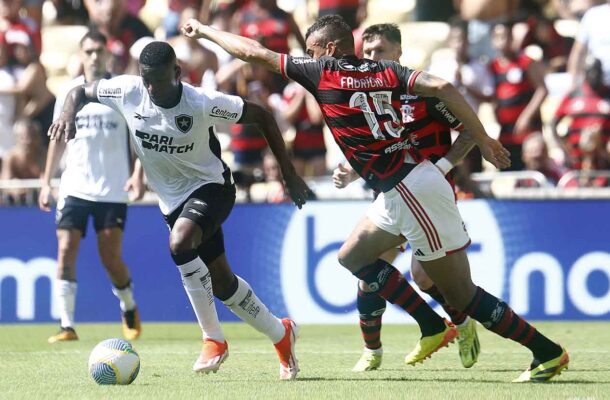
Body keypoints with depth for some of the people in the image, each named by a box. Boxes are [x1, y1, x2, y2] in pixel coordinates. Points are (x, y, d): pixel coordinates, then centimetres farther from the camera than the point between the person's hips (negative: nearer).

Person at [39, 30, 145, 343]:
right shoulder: (69, 92, 7)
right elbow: (58, 138, 14)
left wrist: (138, 174, -11)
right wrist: (46, 182, 10)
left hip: (112, 190, -2)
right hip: (74, 187, 2)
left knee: (110, 257, -3)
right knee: (66, 251, -9)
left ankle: (129, 309, 25)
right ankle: (67, 326, -7)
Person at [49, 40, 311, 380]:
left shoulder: (202, 103, -25)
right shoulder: (128, 91, -15)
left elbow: (262, 116, -14)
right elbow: (81, 92, 3)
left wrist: (290, 174, -12)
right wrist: (69, 113, -21)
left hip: (211, 187, -5)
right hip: (173, 200, 5)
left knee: (180, 241, -34)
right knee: (222, 282, 9)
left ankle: (214, 339, -19)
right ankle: (281, 334, 33)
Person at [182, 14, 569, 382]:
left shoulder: (323, 72, -4)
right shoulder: (387, 70, 11)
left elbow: (254, 52, 4)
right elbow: (443, 87, -3)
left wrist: (204, 30, 17)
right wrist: (483, 139, -1)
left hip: (413, 191, -8)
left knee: (461, 294, -2)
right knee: (353, 256, 21)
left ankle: (548, 352, 1)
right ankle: (433, 327, 20)